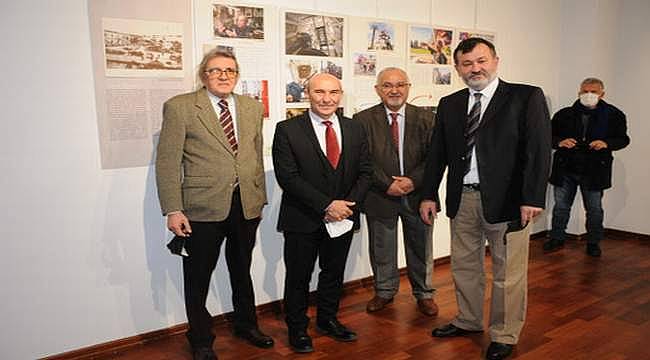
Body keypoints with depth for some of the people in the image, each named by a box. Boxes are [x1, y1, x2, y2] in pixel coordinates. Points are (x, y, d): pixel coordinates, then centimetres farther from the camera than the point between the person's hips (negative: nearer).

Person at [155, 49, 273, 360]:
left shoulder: (253, 108, 9)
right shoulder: (179, 107, -5)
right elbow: (167, 161, -8)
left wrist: (260, 198, 12)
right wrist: (173, 210, -13)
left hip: (247, 206, 4)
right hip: (203, 207, -4)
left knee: (242, 271, 20)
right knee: (198, 277, 10)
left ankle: (246, 325, 42)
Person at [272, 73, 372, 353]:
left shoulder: (355, 129, 5)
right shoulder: (287, 130, -9)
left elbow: (365, 171, 5)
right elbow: (287, 177, -15)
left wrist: (347, 204, -11)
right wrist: (327, 205, -19)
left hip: (343, 218, 4)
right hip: (303, 220, -4)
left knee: (334, 274, 18)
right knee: (298, 277, 9)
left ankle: (328, 320, 39)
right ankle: (297, 328, 29)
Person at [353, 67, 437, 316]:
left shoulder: (426, 118, 2)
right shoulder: (363, 119, -3)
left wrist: (414, 180, -16)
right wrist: (387, 184, -17)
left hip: (418, 194, 1)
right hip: (380, 196, -1)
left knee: (421, 248, 14)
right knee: (381, 249, 13)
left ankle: (423, 293, 34)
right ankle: (384, 291, 35)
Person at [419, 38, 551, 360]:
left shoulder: (526, 97, -4)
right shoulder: (449, 104, 10)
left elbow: (538, 149, -10)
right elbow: (437, 153, 12)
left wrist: (532, 198, -16)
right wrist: (429, 195, 8)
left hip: (507, 199, -4)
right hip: (462, 199, 5)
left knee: (507, 273, 6)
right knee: (464, 266, 17)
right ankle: (468, 321, 38)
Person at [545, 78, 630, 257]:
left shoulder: (613, 115, 0)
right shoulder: (564, 114, 1)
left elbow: (623, 139, 4)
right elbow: (549, 136, 6)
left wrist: (607, 144, -16)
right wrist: (560, 142, -16)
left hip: (594, 171, -1)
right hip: (565, 169, 1)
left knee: (594, 209, 10)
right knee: (561, 206, 10)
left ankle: (593, 242, 25)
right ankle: (557, 238, 25)